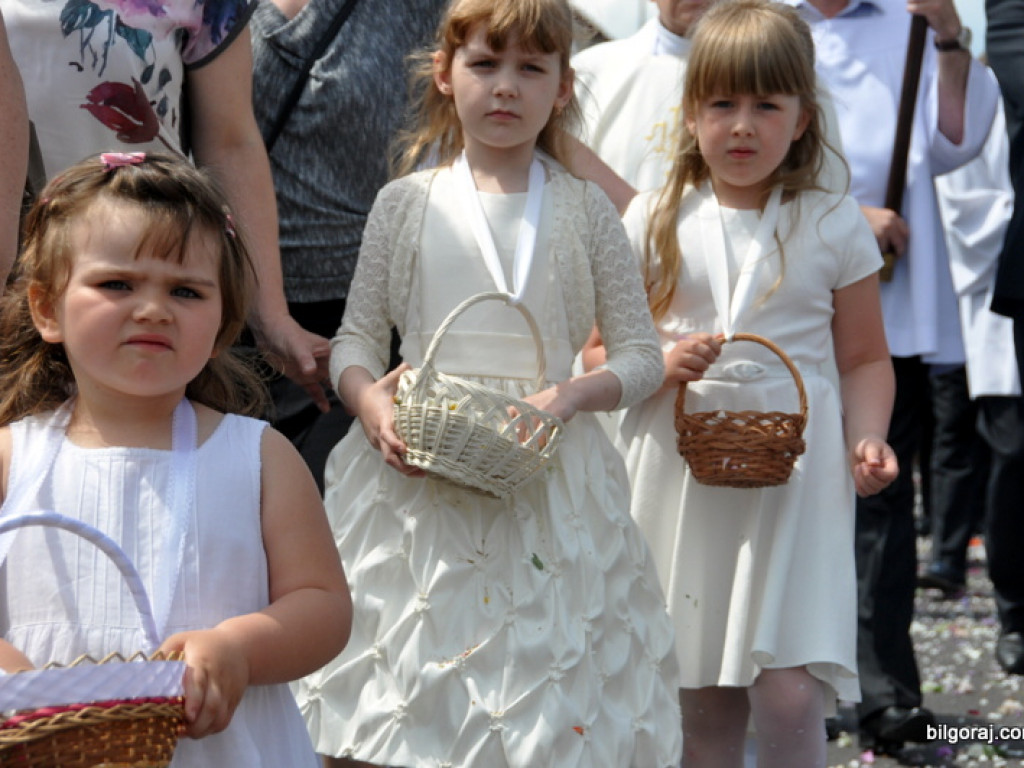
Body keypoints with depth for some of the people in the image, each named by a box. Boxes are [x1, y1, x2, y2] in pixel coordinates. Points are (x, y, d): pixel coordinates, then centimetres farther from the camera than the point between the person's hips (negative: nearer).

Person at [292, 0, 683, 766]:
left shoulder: (585, 210, 6)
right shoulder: (407, 202, 7)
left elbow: (642, 352, 6)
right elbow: (356, 338, 9)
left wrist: (574, 393, -13)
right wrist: (370, 401, -12)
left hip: (546, 479, 0)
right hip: (418, 481, 1)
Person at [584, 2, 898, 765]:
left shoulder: (835, 225, 2)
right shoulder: (654, 221, 4)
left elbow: (865, 359, 8)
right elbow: (598, 352, 7)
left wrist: (867, 440, -9)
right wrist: (660, 364, -13)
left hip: (796, 474, -1)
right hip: (681, 475, 2)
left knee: (789, 695, -11)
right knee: (701, 704, 9)